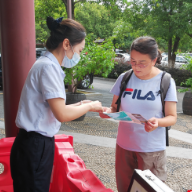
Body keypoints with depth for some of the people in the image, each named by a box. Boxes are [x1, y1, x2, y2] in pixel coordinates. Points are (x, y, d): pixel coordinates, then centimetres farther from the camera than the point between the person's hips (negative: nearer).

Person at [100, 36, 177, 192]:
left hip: (152, 150, -2)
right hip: (124, 146, 3)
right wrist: (108, 111, -14)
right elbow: (115, 108, 9)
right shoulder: (124, 78, 1)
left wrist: (158, 122, -26)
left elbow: (172, 117, -5)